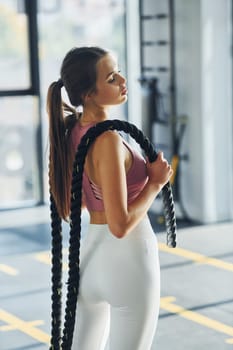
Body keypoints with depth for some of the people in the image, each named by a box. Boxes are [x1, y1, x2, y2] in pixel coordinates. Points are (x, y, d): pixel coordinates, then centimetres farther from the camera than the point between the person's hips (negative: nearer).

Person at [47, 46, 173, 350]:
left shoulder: (72, 131, 3)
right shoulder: (108, 140, -23)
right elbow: (120, 225, -26)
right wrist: (156, 183, -13)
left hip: (91, 252, 8)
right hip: (127, 259, -8)